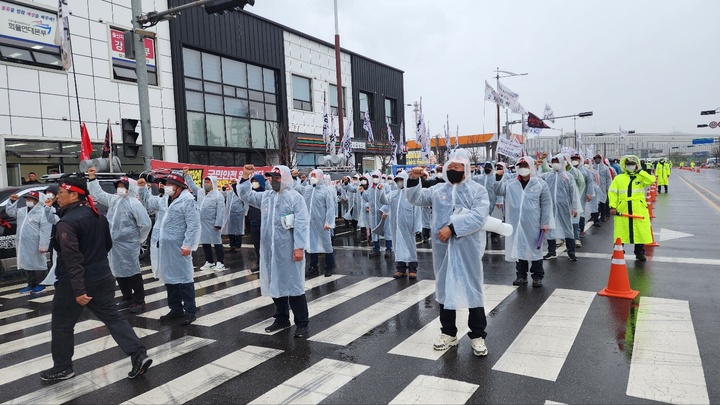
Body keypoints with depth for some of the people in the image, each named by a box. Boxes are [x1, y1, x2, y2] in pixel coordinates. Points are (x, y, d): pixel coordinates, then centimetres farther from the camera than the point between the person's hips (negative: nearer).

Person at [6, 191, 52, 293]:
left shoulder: (42, 212, -12)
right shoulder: (21, 211, 14)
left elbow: (45, 230, -17)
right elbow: (10, 212, 30)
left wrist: (43, 245, -23)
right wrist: (12, 202, 12)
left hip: (35, 244, -8)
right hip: (23, 244, 9)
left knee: (38, 264, 1)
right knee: (28, 264, 16)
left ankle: (40, 284, 9)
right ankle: (31, 284, 26)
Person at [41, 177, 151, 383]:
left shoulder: (67, 222, -19)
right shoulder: (98, 216, 6)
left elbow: (72, 259, -24)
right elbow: (108, 245, 18)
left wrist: (78, 290, -26)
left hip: (73, 283, -7)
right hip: (102, 277, 7)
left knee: (61, 325, 13)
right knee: (113, 317, 10)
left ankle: (62, 368, 26)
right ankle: (139, 355, 2)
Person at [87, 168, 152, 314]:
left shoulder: (134, 203, -14)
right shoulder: (113, 199, 10)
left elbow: (146, 223, -16)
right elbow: (98, 193, 25)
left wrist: (139, 238, -5)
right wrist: (92, 178, 19)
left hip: (129, 244, -8)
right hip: (115, 244, 8)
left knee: (133, 272, 0)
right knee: (119, 272, 15)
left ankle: (139, 301, 10)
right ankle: (127, 299, 29)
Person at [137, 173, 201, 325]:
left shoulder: (188, 201, -12)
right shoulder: (163, 200, 13)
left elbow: (193, 225, -17)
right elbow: (148, 202, 33)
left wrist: (187, 245, -21)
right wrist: (142, 188, 20)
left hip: (179, 248, -8)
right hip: (164, 247, 9)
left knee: (184, 279, -2)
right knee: (169, 278, 15)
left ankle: (190, 311, 6)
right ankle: (176, 309, 27)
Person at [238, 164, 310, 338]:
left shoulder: (295, 197, -8)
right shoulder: (265, 196, 12)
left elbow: (301, 224, -13)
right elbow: (246, 196, 17)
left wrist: (299, 247, -20)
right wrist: (245, 177, 3)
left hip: (288, 250, -6)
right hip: (270, 249, 7)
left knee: (293, 285, -1)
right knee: (276, 284, 15)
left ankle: (302, 323, 8)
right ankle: (282, 318, 30)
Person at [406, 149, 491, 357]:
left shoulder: (477, 190, -3)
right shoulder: (438, 189, 11)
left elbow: (478, 217, -15)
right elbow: (416, 198, 10)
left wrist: (452, 228, -22)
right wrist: (414, 180, -7)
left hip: (468, 249, -4)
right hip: (443, 248, 4)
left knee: (473, 289, 4)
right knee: (445, 287, 12)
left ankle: (477, 335, 18)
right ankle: (448, 333, 26)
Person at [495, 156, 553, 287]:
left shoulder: (540, 184, -1)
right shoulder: (511, 183, 5)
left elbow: (546, 204, 0)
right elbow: (498, 190, -4)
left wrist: (545, 223, -3)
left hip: (533, 224, -2)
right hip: (516, 223, 2)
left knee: (534, 248, 7)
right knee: (519, 248, 11)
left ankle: (537, 276, 19)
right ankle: (521, 275, 24)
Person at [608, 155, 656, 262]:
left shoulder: (641, 177, 9)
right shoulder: (618, 178, 8)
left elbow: (651, 180, -12)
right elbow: (612, 192, 2)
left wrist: (640, 171, -7)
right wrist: (612, 206, -8)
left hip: (639, 209, 0)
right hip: (622, 209, 0)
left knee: (640, 231, 5)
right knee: (621, 232, 4)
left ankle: (640, 253, 19)